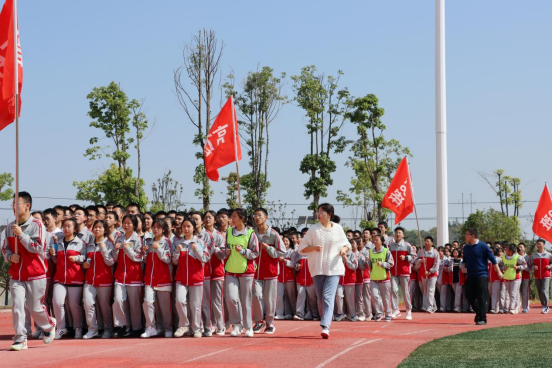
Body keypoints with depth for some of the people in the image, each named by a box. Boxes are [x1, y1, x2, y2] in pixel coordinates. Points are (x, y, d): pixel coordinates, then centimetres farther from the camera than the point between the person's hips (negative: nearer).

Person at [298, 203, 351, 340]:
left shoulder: (338, 228, 4)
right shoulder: (313, 229, 3)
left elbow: (347, 245, 16)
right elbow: (302, 248, 4)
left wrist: (344, 249, -7)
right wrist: (313, 248, -15)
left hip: (334, 268, -2)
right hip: (317, 269, 2)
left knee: (328, 297, -15)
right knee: (321, 299, 6)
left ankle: (325, 327, -24)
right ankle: (326, 323, 22)